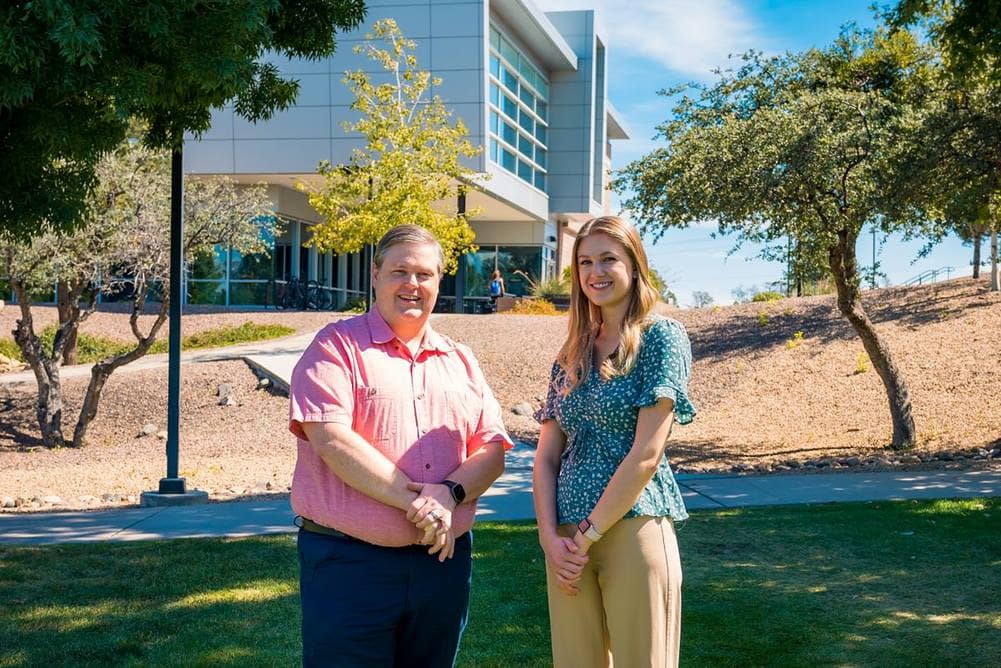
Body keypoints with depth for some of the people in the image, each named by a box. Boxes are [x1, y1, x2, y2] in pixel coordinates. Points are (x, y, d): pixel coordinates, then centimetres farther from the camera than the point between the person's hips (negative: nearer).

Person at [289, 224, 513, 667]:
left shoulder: (460, 362, 15)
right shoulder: (337, 347, -1)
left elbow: (492, 450, 8)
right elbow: (331, 439, -15)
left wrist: (451, 493, -13)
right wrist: (414, 500, -17)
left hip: (442, 560, 5)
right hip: (349, 563, -5)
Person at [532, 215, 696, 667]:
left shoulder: (661, 337, -4)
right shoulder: (572, 355, 13)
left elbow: (646, 453, -12)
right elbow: (546, 455, 9)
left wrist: (587, 535, -11)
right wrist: (550, 536, -5)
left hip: (633, 527, -5)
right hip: (567, 540, 5)